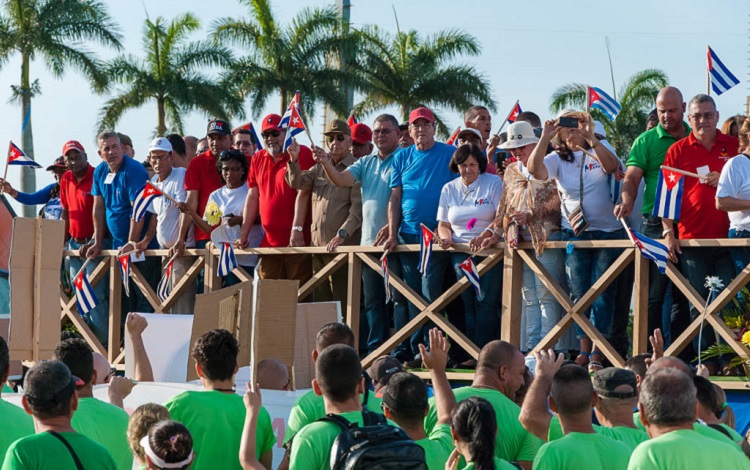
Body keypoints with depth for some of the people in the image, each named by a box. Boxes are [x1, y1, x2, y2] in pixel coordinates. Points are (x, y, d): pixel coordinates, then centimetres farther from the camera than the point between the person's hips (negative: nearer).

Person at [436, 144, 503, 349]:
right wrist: (446, 237, -6)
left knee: (486, 302, -13)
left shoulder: (494, 183, 3)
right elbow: (443, 224, 18)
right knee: (467, 304, -5)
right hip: (460, 251, 3)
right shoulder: (449, 189, 15)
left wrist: (483, 237, -22)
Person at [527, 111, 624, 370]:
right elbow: (535, 170, -11)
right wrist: (544, 138, -16)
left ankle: (597, 353, -5)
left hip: (608, 232, -2)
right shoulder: (558, 159, 8)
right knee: (579, 293, 1)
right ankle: (584, 349, 8)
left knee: (603, 293, -4)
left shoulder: (601, 151, 5)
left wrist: (590, 138, -20)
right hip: (574, 233, 2)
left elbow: (612, 166, -17)